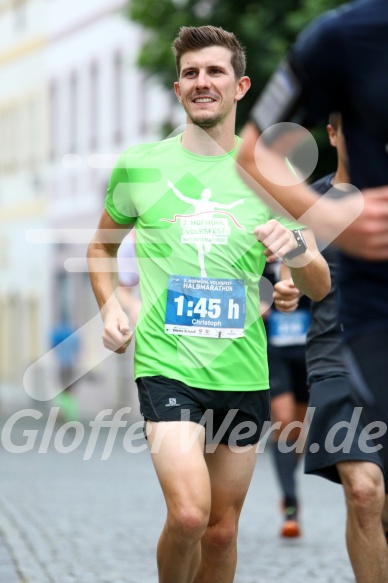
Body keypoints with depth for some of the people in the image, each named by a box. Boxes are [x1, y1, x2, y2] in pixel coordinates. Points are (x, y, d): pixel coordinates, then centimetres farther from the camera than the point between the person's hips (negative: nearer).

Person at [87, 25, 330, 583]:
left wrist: (298, 249, -17)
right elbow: (102, 247, 21)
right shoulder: (139, 164, 3)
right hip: (166, 363, -2)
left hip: (243, 370, 2)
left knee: (222, 530, 10)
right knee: (188, 514, -21)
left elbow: (320, 287, 6)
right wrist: (109, 306, 1)